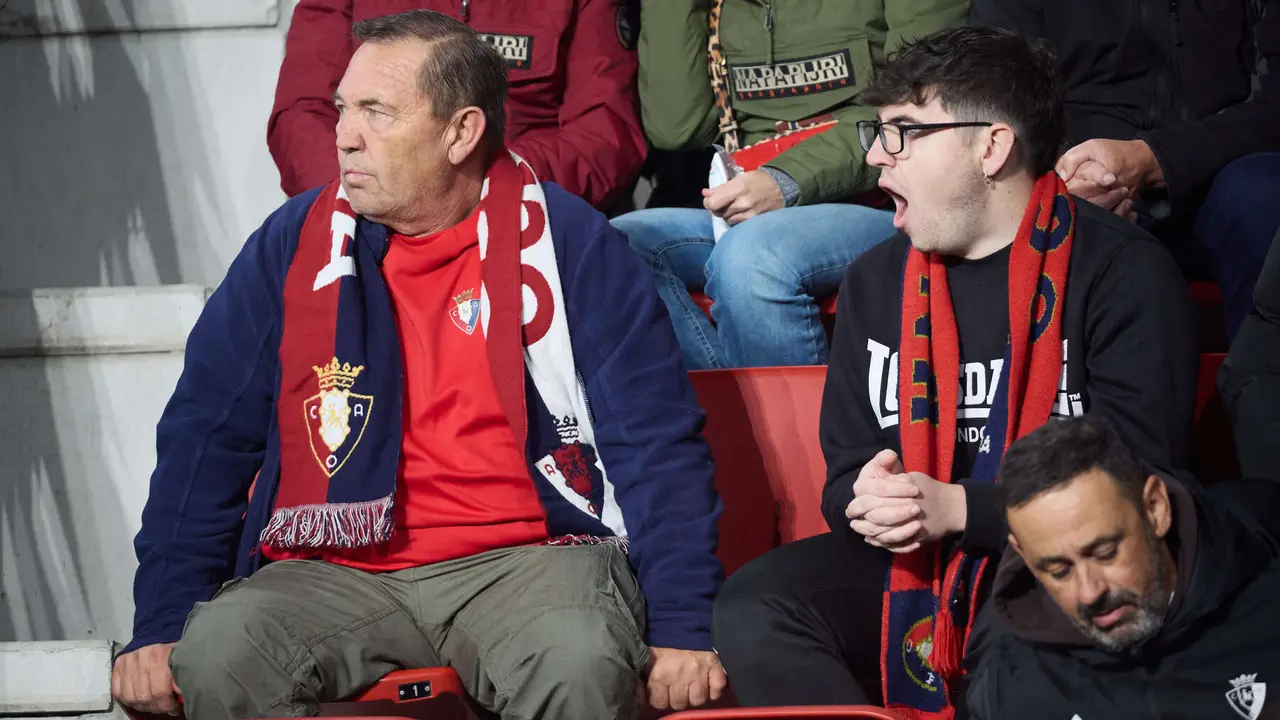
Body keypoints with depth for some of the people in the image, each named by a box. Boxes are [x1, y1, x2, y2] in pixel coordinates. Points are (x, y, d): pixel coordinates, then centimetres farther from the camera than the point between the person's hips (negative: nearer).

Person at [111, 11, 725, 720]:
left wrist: (681, 629, -9)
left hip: (530, 559, -2)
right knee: (219, 650, -29)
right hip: (334, 572, 2)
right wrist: (159, 627, 0)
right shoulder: (294, 246, 9)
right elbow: (203, 442, 10)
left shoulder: (568, 244, 3)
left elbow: (657, 443, 1)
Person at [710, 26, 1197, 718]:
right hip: (912, 568, 6)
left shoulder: (1123, 272, -4)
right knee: (750, 612, -22)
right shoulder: (876, 282, 15)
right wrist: (864, 499, -9)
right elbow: (846, 470, 17)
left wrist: (957, 507, -17)